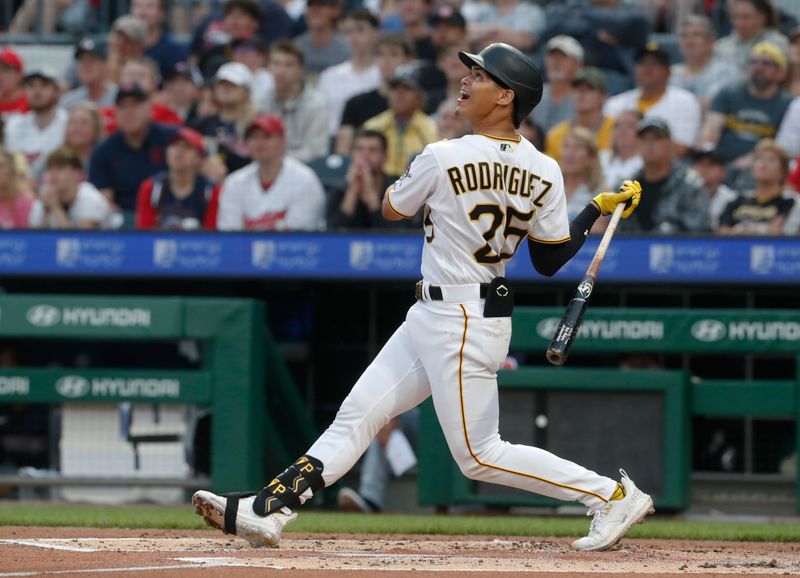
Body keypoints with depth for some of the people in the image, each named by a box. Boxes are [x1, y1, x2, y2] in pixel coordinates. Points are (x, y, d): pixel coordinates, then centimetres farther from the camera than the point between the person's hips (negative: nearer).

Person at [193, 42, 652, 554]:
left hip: (460, 324, -9)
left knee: (480, 455, -2)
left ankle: (612, 494, -1)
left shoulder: (444, 158, -18)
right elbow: (551, 260, 4)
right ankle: (268, 511, 7)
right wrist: (600, 209, 12)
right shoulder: (544, 173, -1)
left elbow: (392, 209, 0)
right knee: (358, 414, 8)